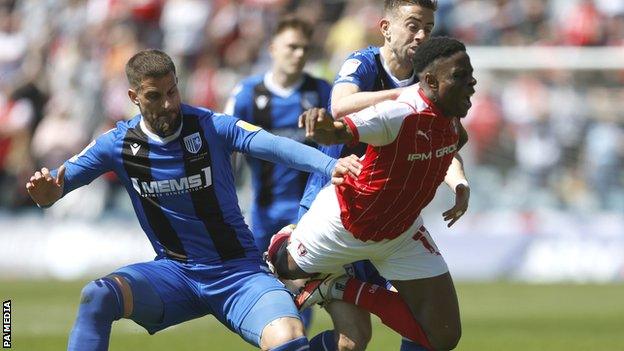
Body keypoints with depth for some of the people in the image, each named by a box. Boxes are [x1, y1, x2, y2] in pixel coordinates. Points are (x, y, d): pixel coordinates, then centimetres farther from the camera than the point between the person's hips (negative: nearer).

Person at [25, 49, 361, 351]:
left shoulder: (213, 127, -11)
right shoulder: (117, 144, -2)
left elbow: (274, 145, -25)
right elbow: (63, 177, -3)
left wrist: (331, 165, -44)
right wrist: (47, 193, -29)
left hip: (238, 273, -2)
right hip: (174, 273, 2)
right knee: (97, 296, -26)